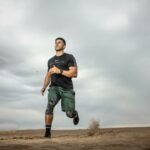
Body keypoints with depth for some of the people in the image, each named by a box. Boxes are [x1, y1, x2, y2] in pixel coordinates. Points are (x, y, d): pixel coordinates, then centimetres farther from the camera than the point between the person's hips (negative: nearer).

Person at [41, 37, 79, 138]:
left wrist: (59, 71, -19)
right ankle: (48, 131, -21)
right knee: (50, 105, -28)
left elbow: (74, 74, -10)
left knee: (70, 114, -3)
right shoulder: (50, 60, 18)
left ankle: (75, 114, 36)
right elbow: (48, 75, 24)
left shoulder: (69, 57, 0)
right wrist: (44, 87, 7)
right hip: (54, 87, 3)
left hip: (67, 89, -3)